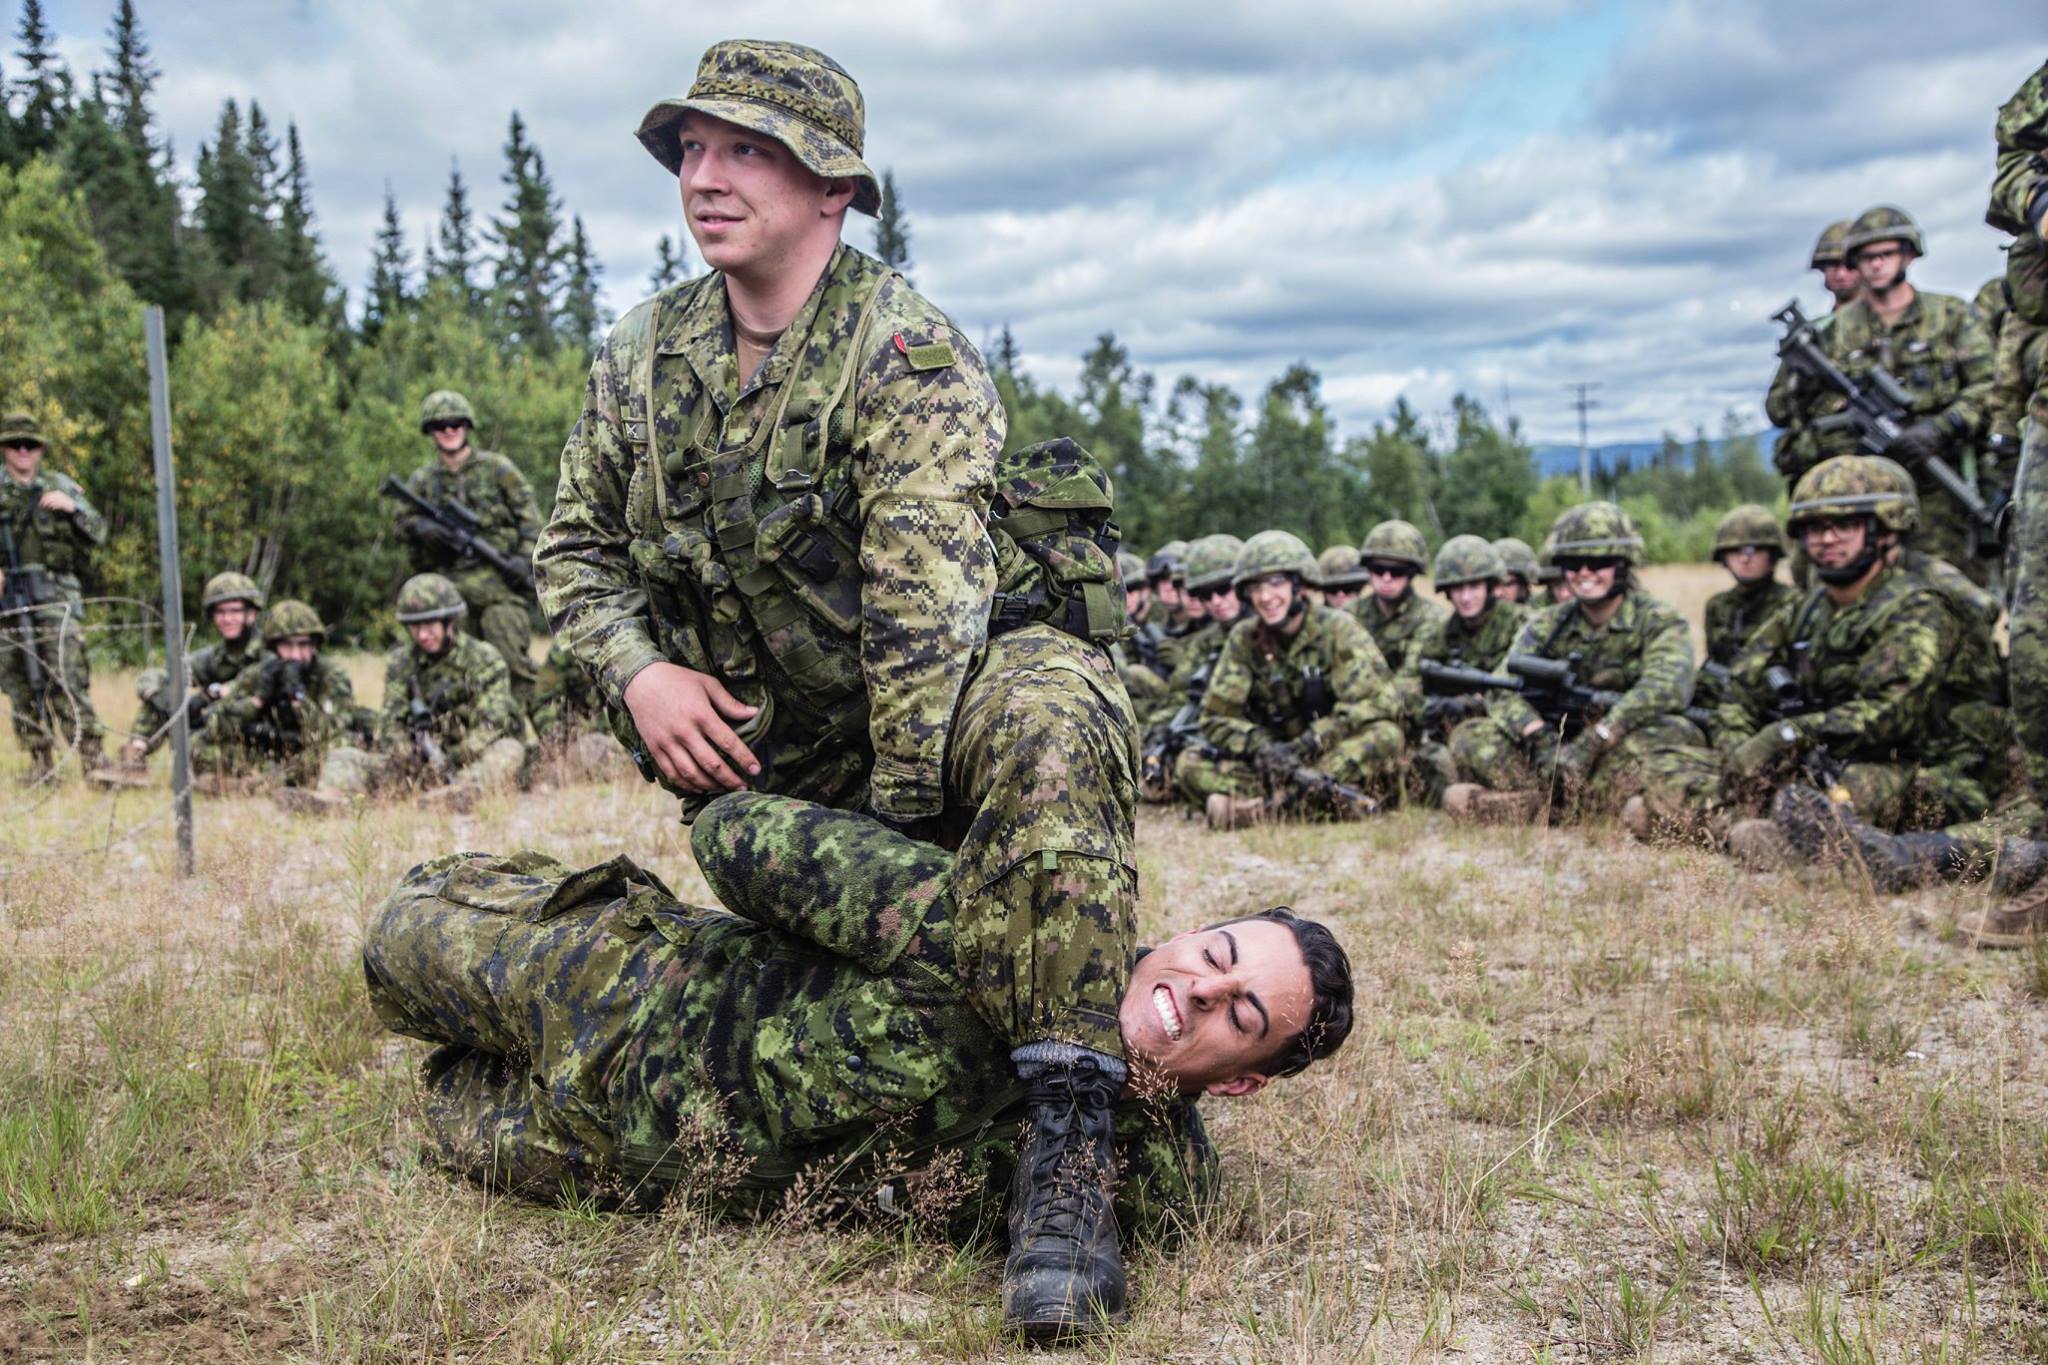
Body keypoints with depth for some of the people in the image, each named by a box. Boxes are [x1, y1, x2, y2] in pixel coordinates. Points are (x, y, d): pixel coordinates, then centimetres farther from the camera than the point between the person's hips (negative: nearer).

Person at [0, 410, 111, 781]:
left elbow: (98, 536, 11)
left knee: (67, 676, -13)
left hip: (55, 596, -2)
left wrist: (74, 507, -7)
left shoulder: (61, 486, 11)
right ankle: (40, 756, 11)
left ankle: (90, 751, -14)